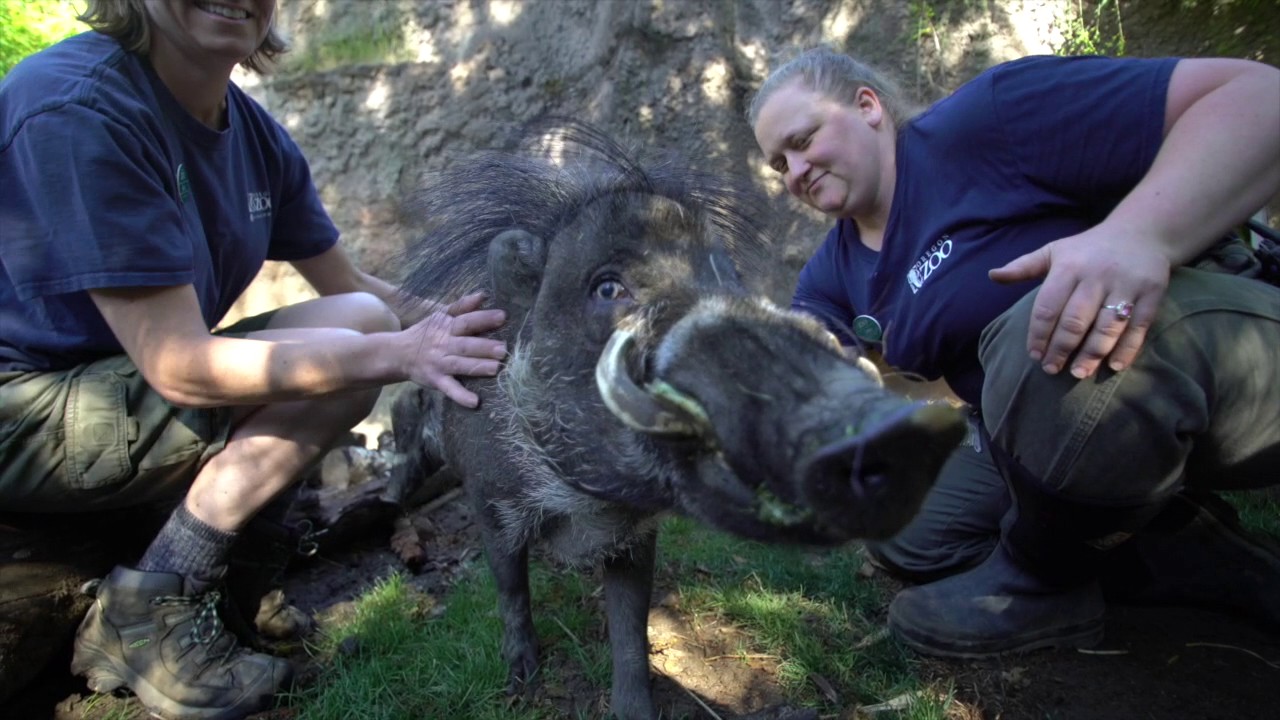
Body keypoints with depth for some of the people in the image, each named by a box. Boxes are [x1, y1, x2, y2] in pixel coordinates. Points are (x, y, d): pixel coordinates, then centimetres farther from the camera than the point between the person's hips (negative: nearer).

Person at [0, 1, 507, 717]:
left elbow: (348, 284, 7)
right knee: (352, 334, -22)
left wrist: (452, 322, -10)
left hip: (129, 389, 9)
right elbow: (180, 368, -29)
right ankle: (150, 610, -11)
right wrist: (398, 351, -33)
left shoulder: (256, 135, 0)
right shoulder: (77, 109, -25)